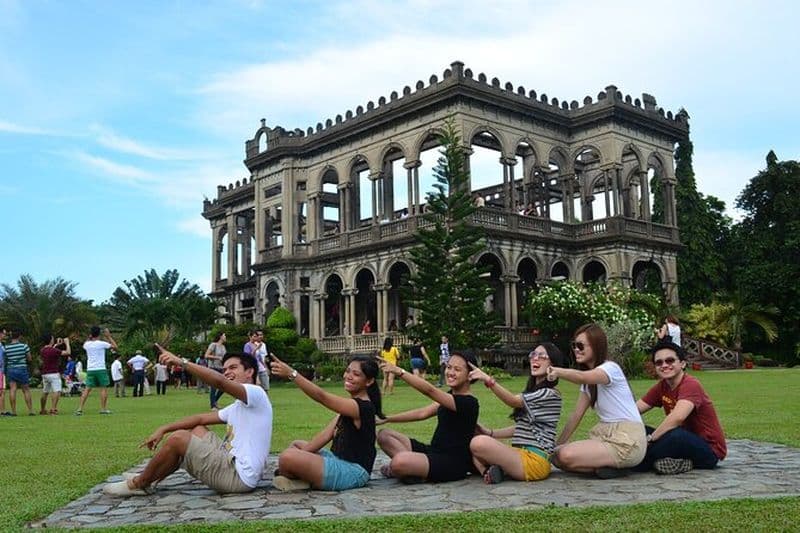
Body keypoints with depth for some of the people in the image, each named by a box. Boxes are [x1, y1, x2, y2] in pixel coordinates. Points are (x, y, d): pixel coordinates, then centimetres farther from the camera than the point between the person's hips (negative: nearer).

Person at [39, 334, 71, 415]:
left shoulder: (42, 350, 7)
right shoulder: (54, 350, -17)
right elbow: (68, 352, -14)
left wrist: (57, 344, 32)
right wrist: (67, 343, 0)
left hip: (44, 374, 8)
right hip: (53, 374, -8)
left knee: (45, 392, 18)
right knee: (57, 391, -10)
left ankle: (42, 410, 27)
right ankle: (53, 409, -20)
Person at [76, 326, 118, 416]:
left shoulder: (87, 344, 5)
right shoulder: (102, 343, -7)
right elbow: (115, 347, 2)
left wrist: (89, 338, 18)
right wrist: (108, 336, 7)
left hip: (90, 369, 4)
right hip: (101, 369, -4)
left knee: (87, 389, 5)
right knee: (104, 388, 4)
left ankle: (80, 409, -2)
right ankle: (103, 409, 3)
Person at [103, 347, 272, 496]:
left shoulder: (256, 393, -11)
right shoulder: (237, 407, 20)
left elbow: (219, 381, -27)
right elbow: (201, 418, 18)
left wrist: (181, 361, -26)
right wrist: (163, 429, 10)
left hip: (238, 476, -10)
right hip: (231, 462, 10)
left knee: (178, 438, -10)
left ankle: (139, 484, 11)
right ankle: (145, 479, 19)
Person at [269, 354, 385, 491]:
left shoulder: (361, 407, -19)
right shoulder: (350, 405, 13)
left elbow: (322, 397, -29)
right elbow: (327, 434, 9)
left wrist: (291, 374, -34)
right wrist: (304, 450, -2)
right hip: (339, 460, 11)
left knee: (288, 457, -25)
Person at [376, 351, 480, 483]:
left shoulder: (468, 402, -18)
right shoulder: (451, 396, 14)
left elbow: (430, 390, -30)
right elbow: (423, 413, 9)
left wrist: (399, 371, -36)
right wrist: (386, 419, 3)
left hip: (454, 463, -10)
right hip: (435, 452, 10)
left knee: (399, 462, -34)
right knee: (384, 435, 3)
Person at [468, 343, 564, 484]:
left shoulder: (550, 394, -7)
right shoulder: (532, 392, 22)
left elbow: (513, 400, -19)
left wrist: (489, 380, -33)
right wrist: (489, 433, 10)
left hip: (535, 460, -10)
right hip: (520, 454, 10)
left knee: (479, 443, -31)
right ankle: (490, 472, -20)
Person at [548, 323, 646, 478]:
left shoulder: (611, 368, -10)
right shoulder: (588, 382, 16)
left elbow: (582, 377, -34)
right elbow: (577, 414, 10)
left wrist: (556, 371, -45)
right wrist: (558, 445, 3)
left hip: (627, 440, -9)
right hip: (605, 435, 9)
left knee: (566, 455, -27)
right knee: (556, 456, -10)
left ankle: (614, 466, -8)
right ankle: (610, 464, -2)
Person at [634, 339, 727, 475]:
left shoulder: (691, 385, -21)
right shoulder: (662, 387, 4)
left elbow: (677, 417, -38)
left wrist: (650, 439, -31)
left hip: (709, 450, -8)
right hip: (685, 442, 8)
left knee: (677, 435, -38)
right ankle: (681, 462, -9)